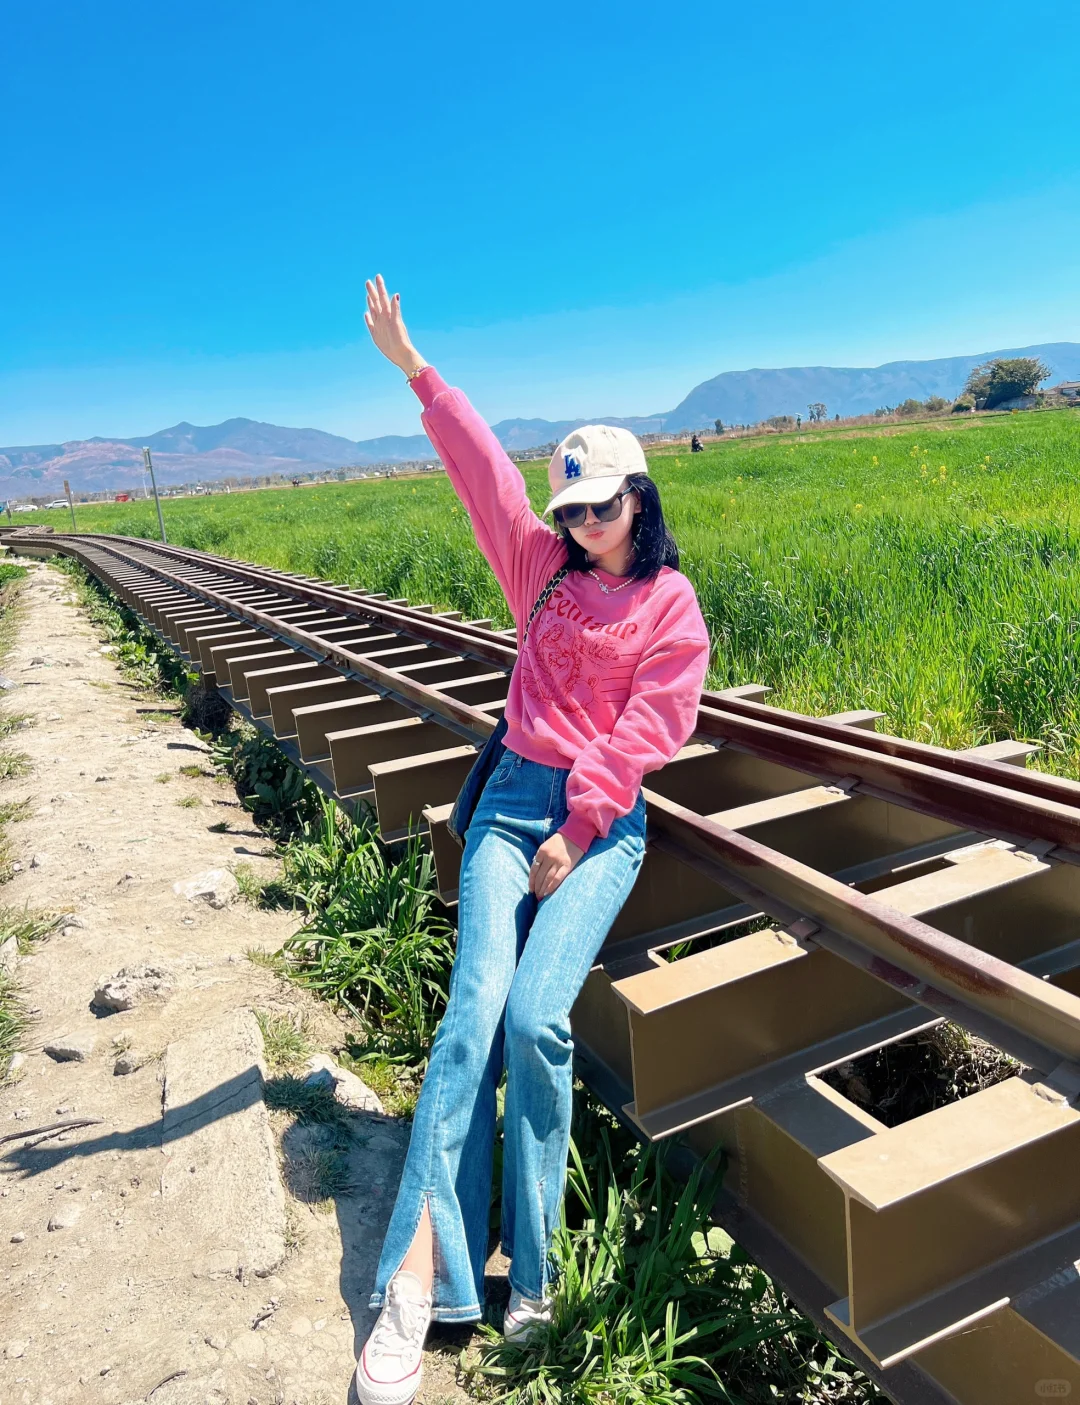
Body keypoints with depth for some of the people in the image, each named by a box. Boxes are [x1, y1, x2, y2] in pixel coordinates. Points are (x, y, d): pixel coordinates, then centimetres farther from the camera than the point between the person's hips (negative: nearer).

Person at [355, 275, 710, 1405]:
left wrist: (576, 835, -12)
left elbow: (647, 729, -5)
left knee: (536, 1017, -19)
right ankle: (420, 1268, -12)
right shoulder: (543, 562, 13)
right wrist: (415, 369, 4)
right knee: (475, 1009, -14)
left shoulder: (671, 603, 3)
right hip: (515, 796, 3)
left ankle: (528, 1272, -3)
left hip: (605, 819, -2)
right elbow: (483, 467, 8)